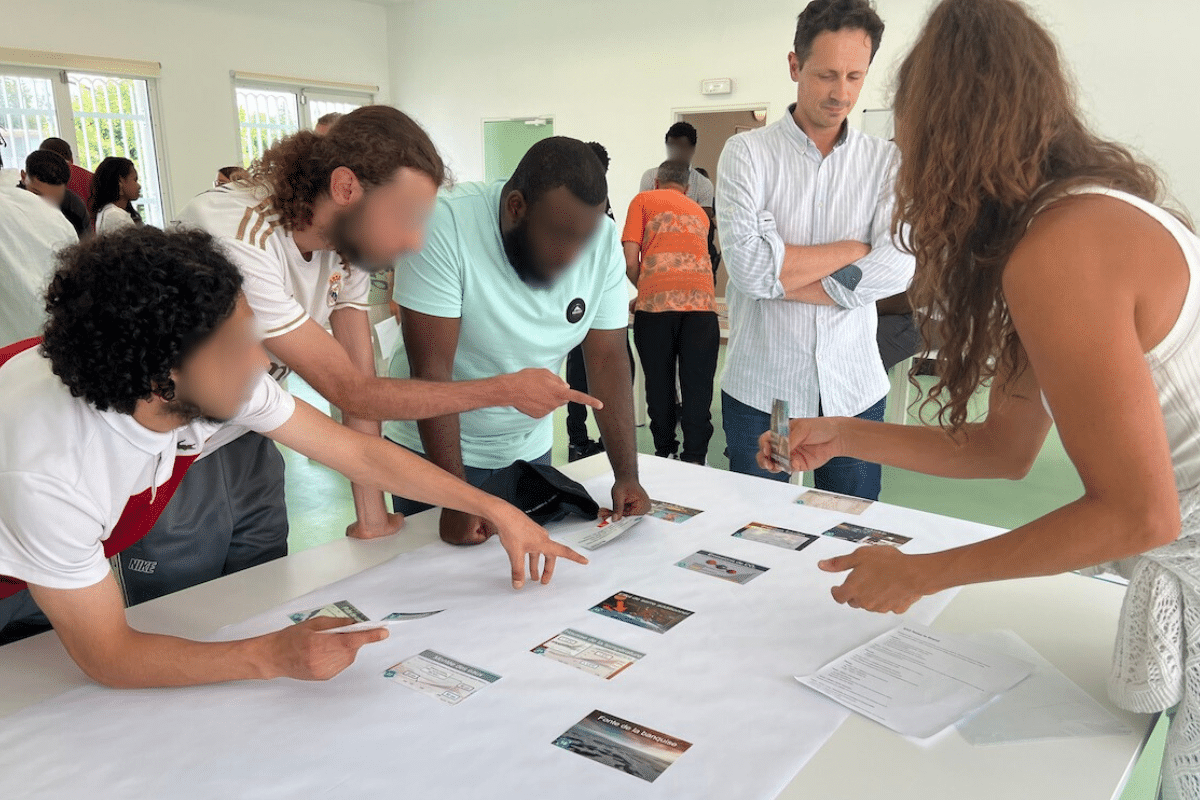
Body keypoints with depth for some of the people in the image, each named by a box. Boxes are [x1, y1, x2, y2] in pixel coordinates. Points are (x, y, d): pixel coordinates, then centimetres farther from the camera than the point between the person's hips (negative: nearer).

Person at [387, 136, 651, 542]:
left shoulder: (602, 239, -13)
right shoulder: (444, 224, -26)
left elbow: (608, 360, -9)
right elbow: (432, 370, -27)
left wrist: (627, 476, -16)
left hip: (530, 448, 4)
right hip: (435, 451, -3)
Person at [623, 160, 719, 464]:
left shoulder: (643, 200, 16)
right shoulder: (700, 212, 29)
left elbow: (630, 262, 5)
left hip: (656, 302, -2)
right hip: (701, 302, 2)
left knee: (659, 385, 10)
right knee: (697, 388, 4)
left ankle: (665, 454, 19)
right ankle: (694, 460, 6)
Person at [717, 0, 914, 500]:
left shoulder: (887, 163, 3)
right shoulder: (747, 153, -2)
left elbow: (899, 267, -12)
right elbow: (748, 264, -18)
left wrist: (779, 277, -13)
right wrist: (852, 248, -9)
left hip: (854, 391, 2)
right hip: (760, 389, -1)